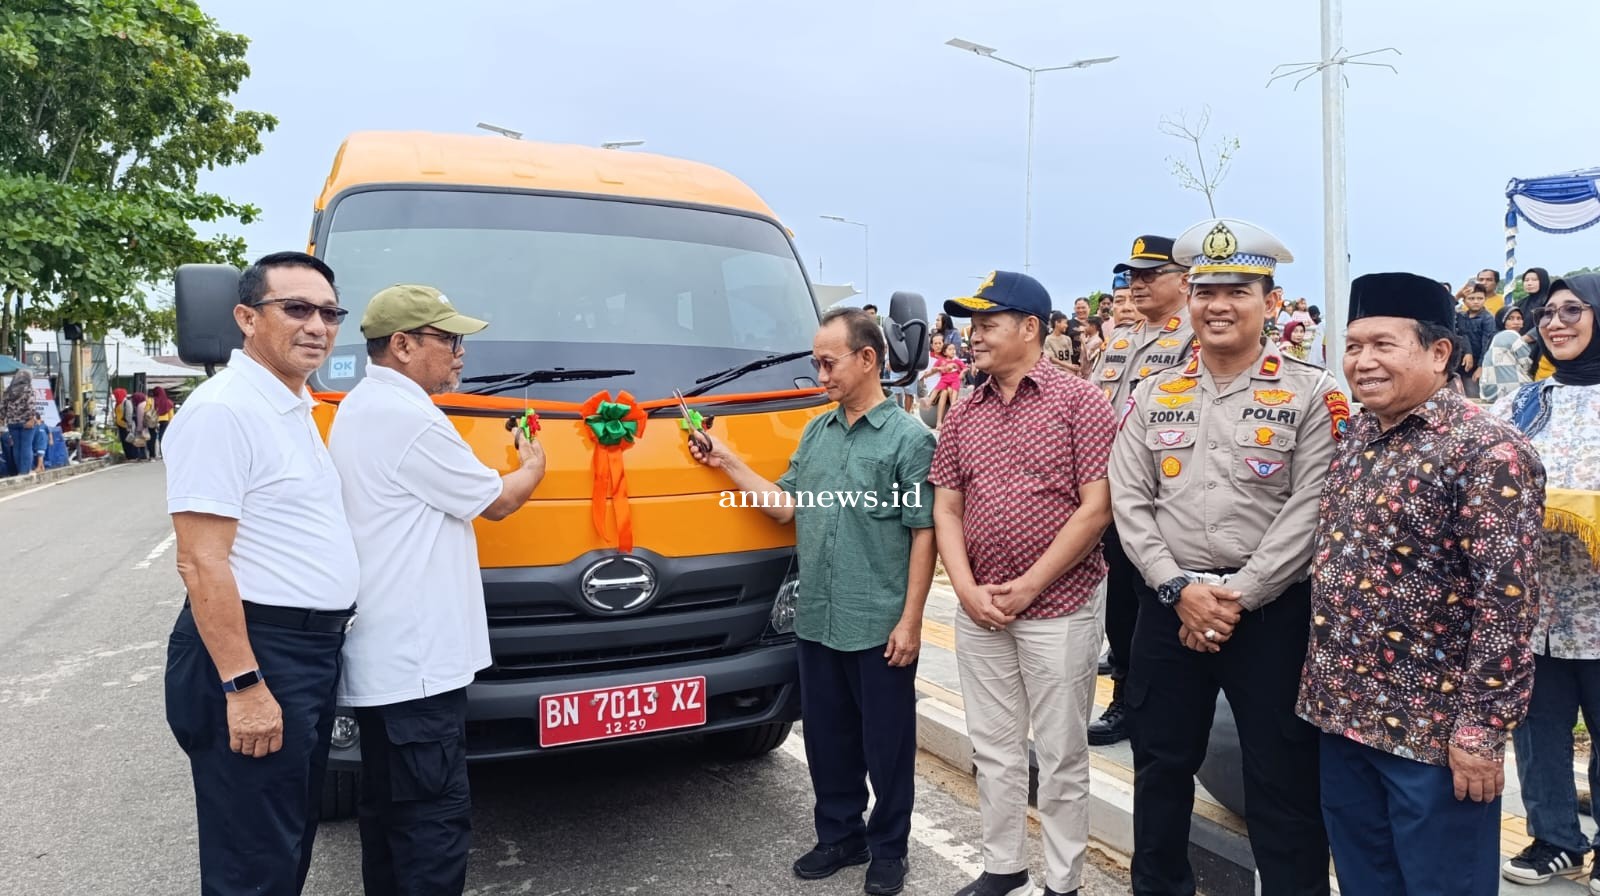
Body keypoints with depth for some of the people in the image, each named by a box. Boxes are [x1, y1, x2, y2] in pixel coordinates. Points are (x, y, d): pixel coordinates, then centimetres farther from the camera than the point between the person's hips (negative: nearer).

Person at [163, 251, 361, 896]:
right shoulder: (223, 411, -16)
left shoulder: (296, 408, 14)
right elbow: (201, 562, -21)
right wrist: (243, 686, -24)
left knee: (292, 839, 22)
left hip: (314, 650, 10)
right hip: (253, 651, -9)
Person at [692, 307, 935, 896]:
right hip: (816, 622, 6)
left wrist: (910, 622, -12)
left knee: (886, 741, 9)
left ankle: (888, 849, 28)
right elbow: (785, 507, 9)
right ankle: (839, 836, 35)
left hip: (879, 627, -5)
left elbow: (923, 535, -10)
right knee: (827, 737, 17)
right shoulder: (815, 433, 10)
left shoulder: (909, 439, -8)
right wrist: (728, 462, 1)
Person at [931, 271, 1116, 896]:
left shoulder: (1078, 401, -7)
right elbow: (945, 510, 8)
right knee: (993, 751, 15)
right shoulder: (962, 416, 7)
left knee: (1061, 757, 9)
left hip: (1059, 609, -4)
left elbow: (1096, 509, -12)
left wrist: (1028, 587, -13)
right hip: (978, 612, 5)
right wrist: (968, 591, -6)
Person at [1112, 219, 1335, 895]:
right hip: (1168, 604, 4)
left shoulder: (1311, 393, -2)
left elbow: (1309, 508, -10)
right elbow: (1129, 501, 2)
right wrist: (1179, 588, -9)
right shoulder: (1153, 395, 7)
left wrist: (1239, 596, -15)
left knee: (1283, 777, 7)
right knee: (1161, 764, 15)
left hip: (1272, 607, -3)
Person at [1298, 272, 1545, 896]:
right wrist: (1322, 683, 13)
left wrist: (1482, 725, -19)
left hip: (1433, 728, -7)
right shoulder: (1354, 438, 7)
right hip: (1342, 714, 7)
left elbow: (1506, 599, -19)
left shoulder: (1486, 451, -16)